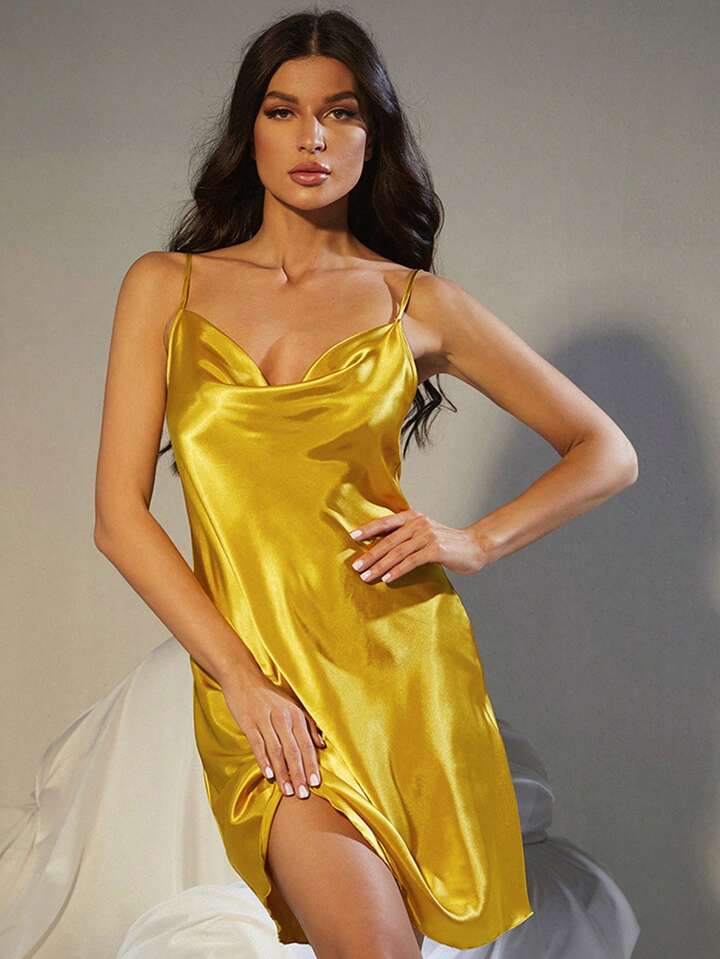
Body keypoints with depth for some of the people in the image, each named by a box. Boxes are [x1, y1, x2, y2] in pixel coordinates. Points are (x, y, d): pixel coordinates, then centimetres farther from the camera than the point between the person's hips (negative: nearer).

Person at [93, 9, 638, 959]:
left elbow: (608, 452, 12)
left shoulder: (419, 304, 6)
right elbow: (120, 514, 1)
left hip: (400, 662, 1)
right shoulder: (166, 286, 7)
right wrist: (241, 677, -9)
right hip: (259, 684, -1)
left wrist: (476, 542, -4)